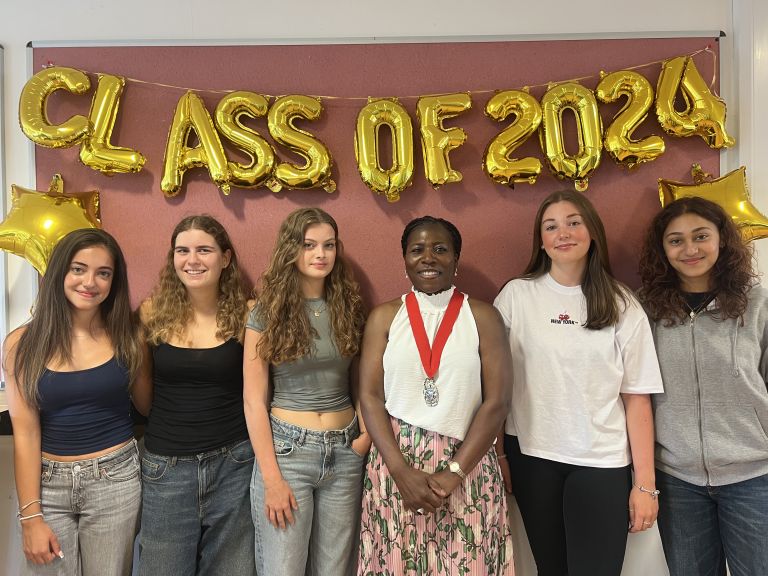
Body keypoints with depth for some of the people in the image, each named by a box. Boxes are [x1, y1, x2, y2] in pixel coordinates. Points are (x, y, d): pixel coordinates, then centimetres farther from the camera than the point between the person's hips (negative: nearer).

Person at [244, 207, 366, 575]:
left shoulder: (348, 307, 4)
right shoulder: (266, 312, -5)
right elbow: (254, 402, -7)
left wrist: (366, 433, -4)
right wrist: (272, 478, -10)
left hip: (345, 452, 3)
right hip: (286, 449, -3)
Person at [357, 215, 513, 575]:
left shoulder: (483, 317, 0)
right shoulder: (384, 317, 3)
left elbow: (496, 402, -5)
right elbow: (370, 396, -2)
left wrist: (454, 472, -12)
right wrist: (401, 470, -12)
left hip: (467, 467, 0)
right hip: (395, 464, 1)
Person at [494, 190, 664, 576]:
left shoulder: (623, 307, 0)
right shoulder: (516, 295, -2)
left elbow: (637, 397, -1)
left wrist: (645, 483, -2)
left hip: (602, 463, 0)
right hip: (531, 456, 0)